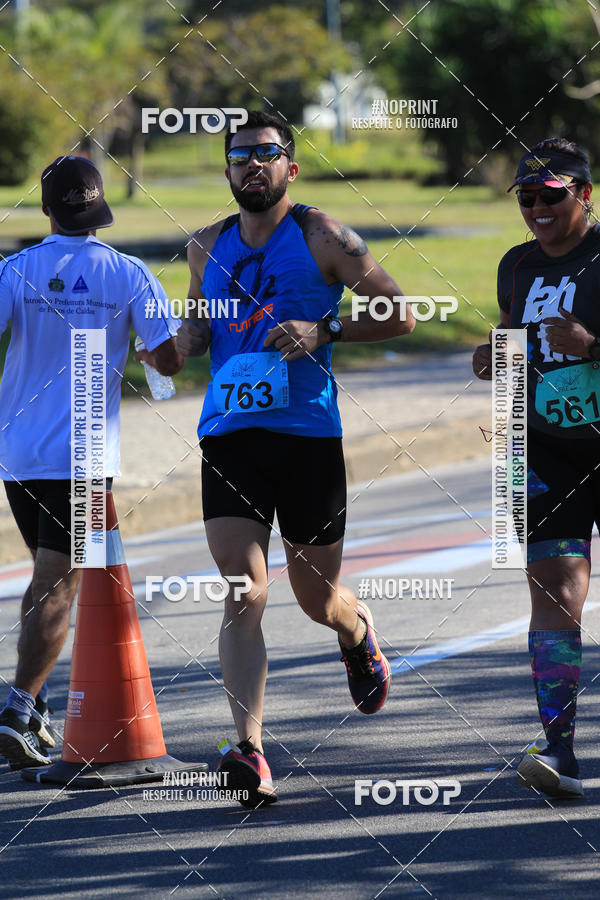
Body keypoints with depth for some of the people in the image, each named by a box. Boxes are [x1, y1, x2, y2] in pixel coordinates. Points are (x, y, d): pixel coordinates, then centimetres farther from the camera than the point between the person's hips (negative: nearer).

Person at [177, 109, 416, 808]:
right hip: (228, 435, 2)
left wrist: (325, 331, -14)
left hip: (309, 434, -2)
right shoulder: (208, 247, 12)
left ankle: (358, 635, 48)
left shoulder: (322, 237, 0)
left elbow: (400, 314, 0)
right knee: (242, 593, -13)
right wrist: (180, 344, 3)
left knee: (316, 597, 10)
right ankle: (249, 752, -19)